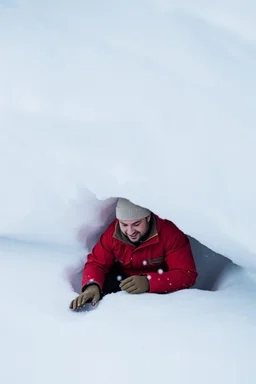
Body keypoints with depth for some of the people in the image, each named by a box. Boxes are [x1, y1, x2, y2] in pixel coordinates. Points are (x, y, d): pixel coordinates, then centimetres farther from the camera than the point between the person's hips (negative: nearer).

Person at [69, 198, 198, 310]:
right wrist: (92, 286, -36)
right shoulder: (113, 232, -15)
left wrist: (149, 282, -45)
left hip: (159, 289, -3)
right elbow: (96, 263, -12)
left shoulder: (170, 232, -27)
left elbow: (187, 274, -30)